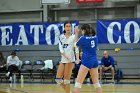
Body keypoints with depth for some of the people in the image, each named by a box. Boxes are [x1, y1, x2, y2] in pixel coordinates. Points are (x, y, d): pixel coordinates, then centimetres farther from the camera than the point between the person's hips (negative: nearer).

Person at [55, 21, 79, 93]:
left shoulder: (73, 37, -1)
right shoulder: (61, 37, 10)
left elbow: (76, 49, -4)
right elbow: (61, 48, -1)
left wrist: (77, 59, -20)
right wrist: (66, 57, -16)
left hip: (70, 60, -5)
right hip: (63, 60, 5)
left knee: (66, 79, -7)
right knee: (58, 79, 3)